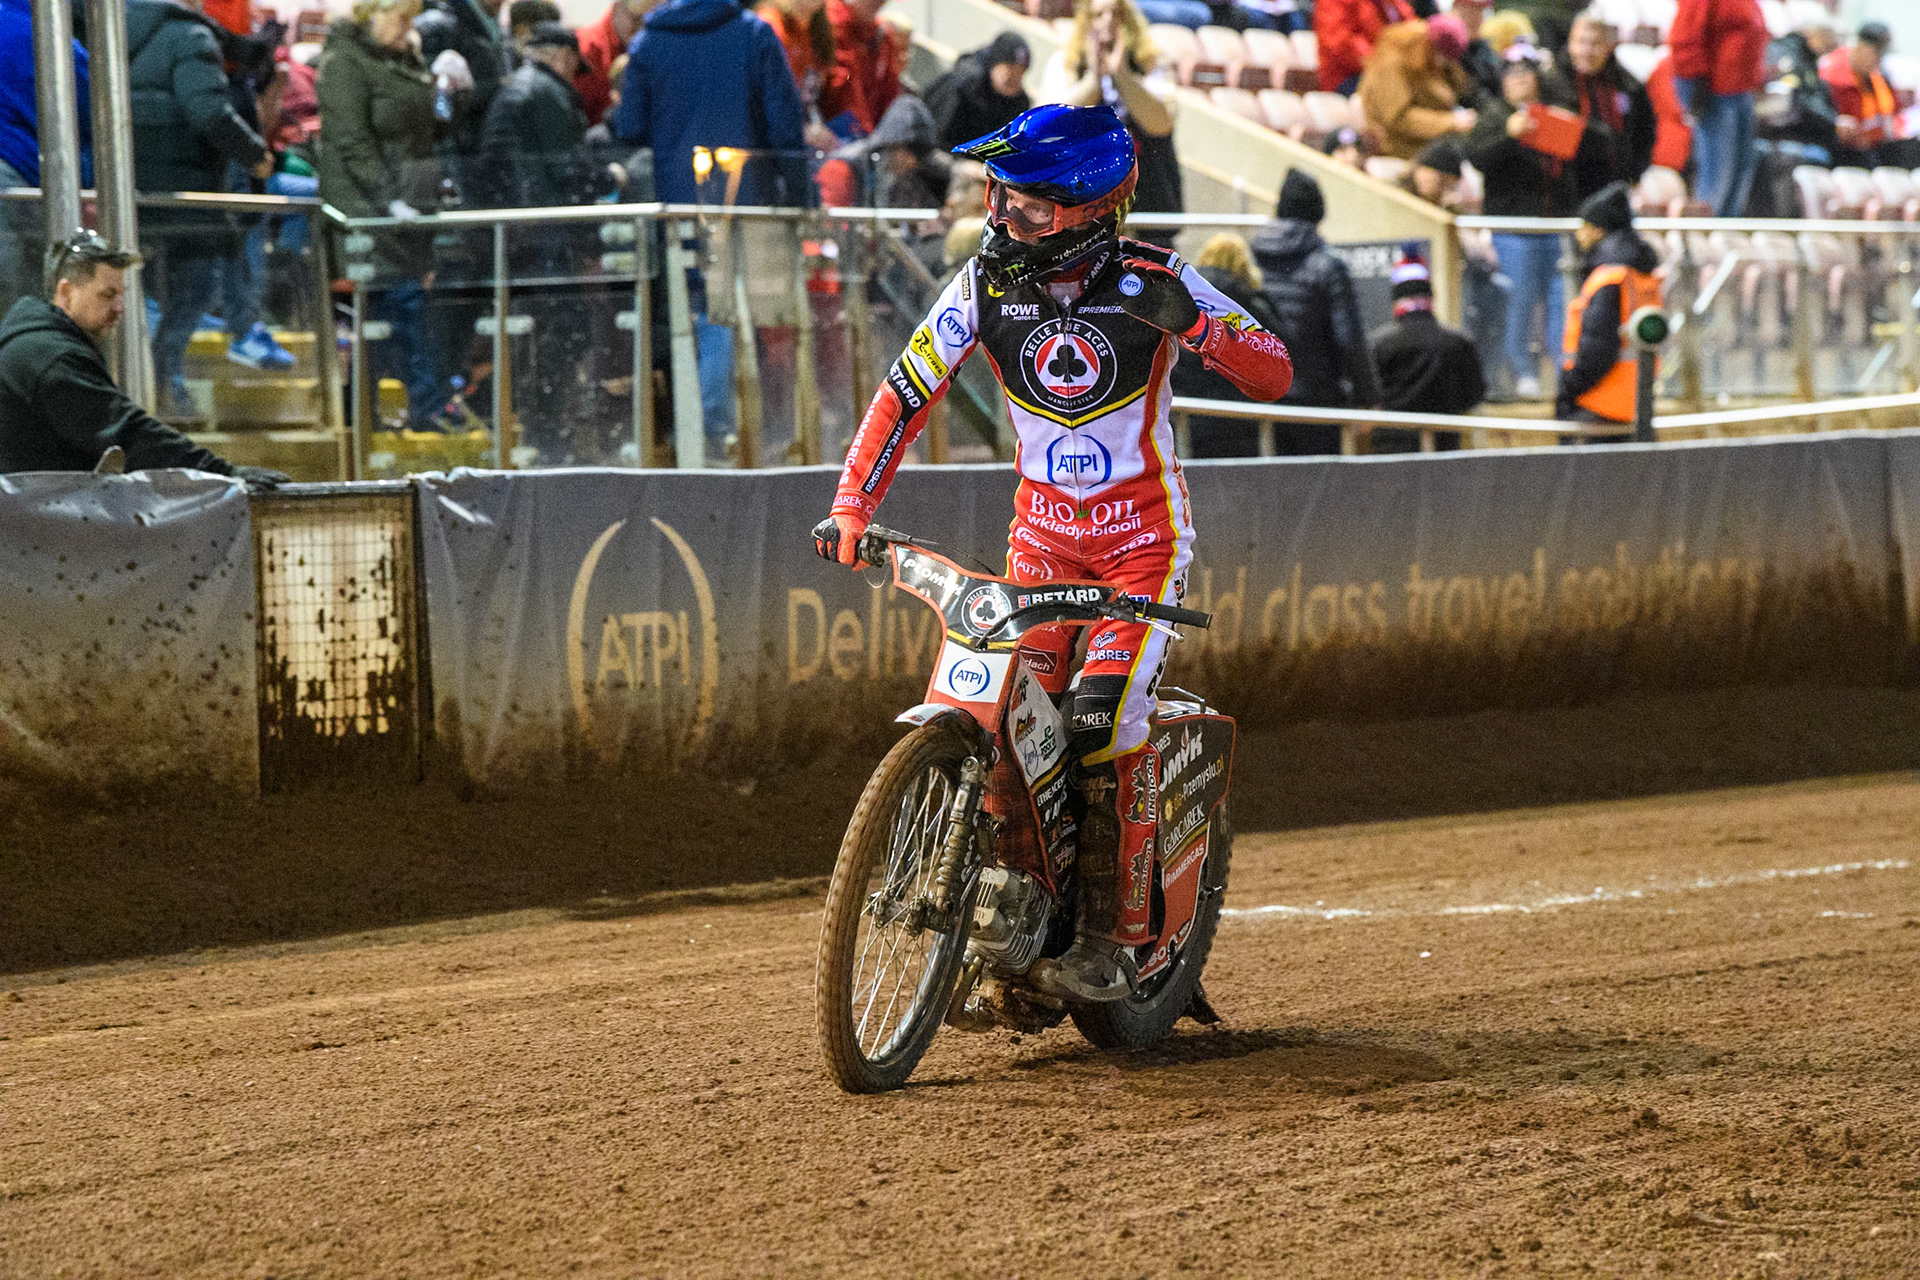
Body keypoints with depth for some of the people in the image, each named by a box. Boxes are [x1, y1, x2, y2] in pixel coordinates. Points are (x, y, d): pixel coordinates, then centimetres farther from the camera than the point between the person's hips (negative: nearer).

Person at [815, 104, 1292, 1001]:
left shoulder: (1151, 281, -13)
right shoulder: (985, 283, -5)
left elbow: (1273, 376, -12)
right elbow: (905, 393, 0)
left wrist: (1192, 323, -31)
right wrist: (849, 508, -11)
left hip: (1143, 532, -3)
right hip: (1042, 528, 4)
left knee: (1106, 723, -19)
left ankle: (1114, 938, -11)